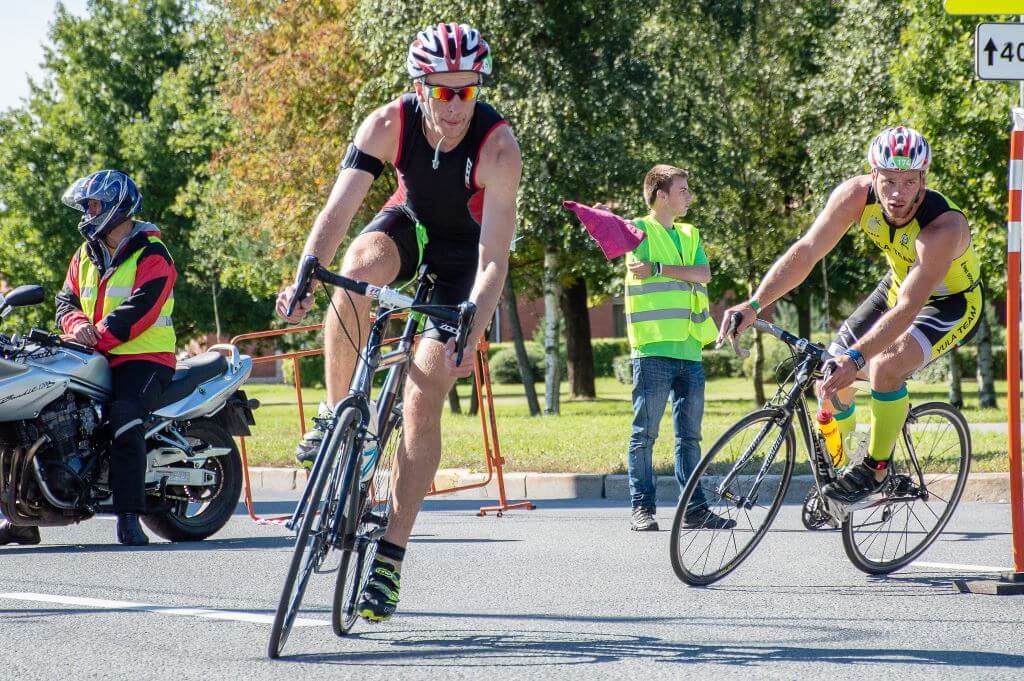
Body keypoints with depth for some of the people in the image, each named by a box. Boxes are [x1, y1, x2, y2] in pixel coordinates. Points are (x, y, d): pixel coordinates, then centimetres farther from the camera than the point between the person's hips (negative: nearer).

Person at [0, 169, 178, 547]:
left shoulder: (151, 256, -8)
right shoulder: (87, 255, 17)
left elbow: (138, 311, -19)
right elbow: (67, 298, 10)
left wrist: (97, 338, -27)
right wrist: (77, 324, -14)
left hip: (143, 358, -7)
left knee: (124, 417, -34)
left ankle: (129, 517, -32)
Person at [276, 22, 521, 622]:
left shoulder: (498, 146, -33)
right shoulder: (389, 124, -26)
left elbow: (494, 258, -34)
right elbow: (340, 206, -32)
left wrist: (471, 336, -46)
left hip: (466, 252, -2)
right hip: (412, 224, 2)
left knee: (424, 401, -12)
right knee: (356, 271, -36)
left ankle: (390, 558, -6)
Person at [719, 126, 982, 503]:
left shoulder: (944, 227, -38)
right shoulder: (856, 196, -24)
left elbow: (907, 309, -43)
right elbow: (806, 251, -22)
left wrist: (855, 358, -54)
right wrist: (754, 304, -33)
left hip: (951, 304, -6)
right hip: (898, 285, 6)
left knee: (885, 366, -31)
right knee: (830, 375, 0)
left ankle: (876, 468, -11)